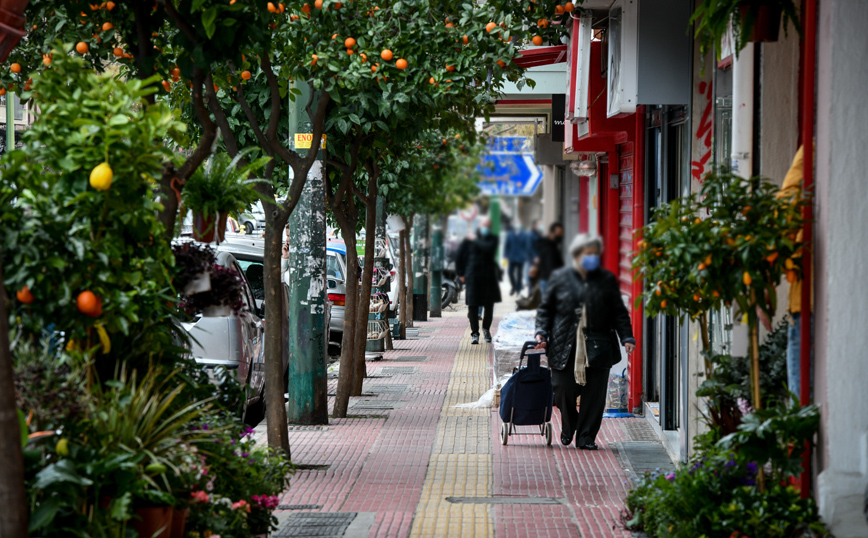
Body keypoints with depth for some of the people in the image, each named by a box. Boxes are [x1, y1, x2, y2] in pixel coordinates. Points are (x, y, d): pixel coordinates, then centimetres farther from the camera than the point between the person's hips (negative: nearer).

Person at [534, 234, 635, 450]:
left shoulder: (607, 280, 8)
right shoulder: (560, 278, 6)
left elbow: (619, 312, 9)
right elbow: (545, 309, 11)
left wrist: (626, 337, -2)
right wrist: (541, 331, -4)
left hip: (598, 348, 1)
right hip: (565, 348, -1)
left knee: (594, 395, -1)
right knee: (564, 390, -2)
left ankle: (586, 437, 11)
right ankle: (568, 427, 27)